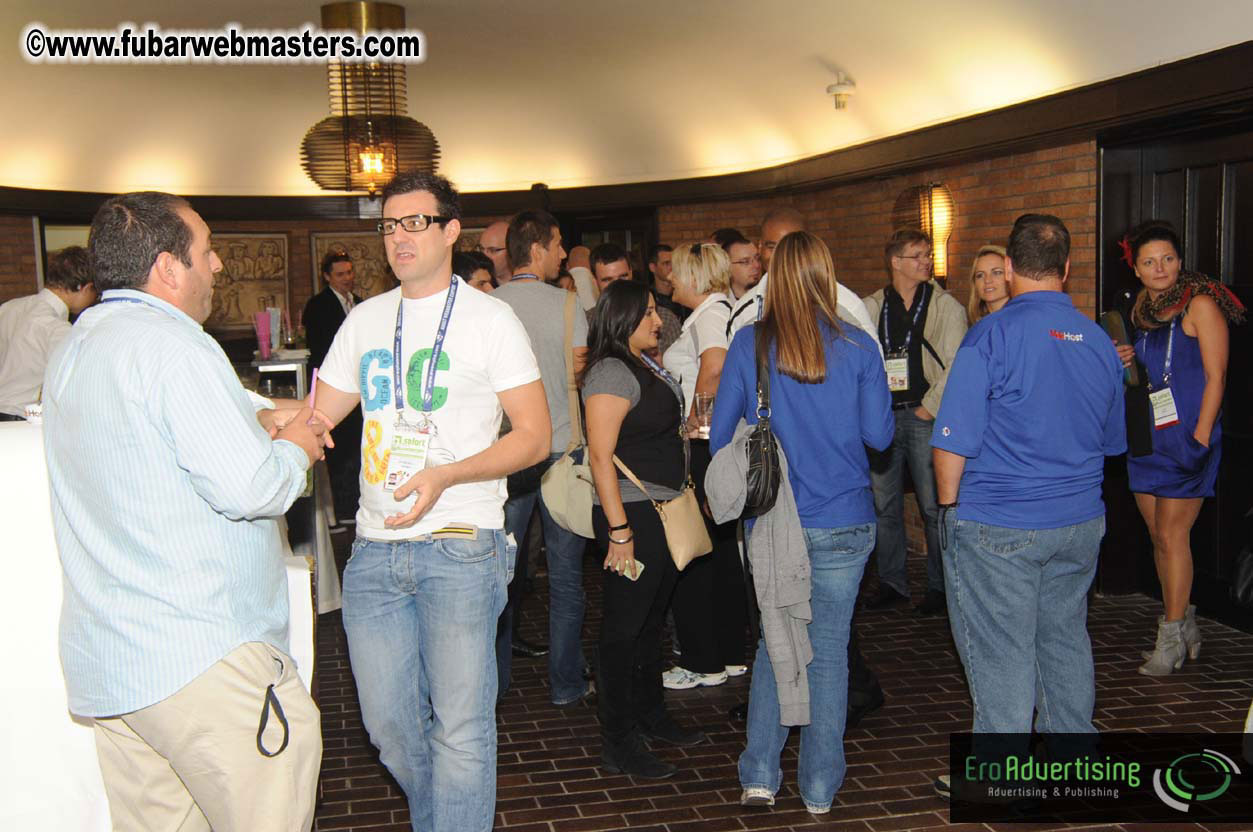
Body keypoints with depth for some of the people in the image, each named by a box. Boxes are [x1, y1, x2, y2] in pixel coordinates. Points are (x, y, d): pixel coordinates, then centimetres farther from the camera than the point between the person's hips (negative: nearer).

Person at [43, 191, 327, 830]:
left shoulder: (73, 350, 15)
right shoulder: (174, 346, -16)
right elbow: (245, 488, -21)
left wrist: (255, 427, 14)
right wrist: (292, 449, 0)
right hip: (199, 654, -9)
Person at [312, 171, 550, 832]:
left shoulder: (489, 319, -2)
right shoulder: (365, 320, 13)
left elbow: (535, 436, -5)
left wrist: (445, 476, -19)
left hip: (460, 548, -5)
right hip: (375, 549, 5)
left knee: (460, 728, -3)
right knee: (389, 725, 12)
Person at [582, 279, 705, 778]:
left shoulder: (646, 366, 14)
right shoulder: (612, 371, -16)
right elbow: (600, 454, -22)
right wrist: (619, 530, -25)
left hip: (662, 511, 10)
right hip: (631, 513, -10)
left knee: (652, 619, 19)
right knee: (625, 625, -2)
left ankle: (650, 716, 33)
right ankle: (618, 742, 7)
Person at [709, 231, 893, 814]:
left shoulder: (748, 345, -4)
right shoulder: (857, 348, -5)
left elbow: (721, 435, 0)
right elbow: (879, 434, -2)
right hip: (842, 524, -1)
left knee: (775, 644, 16)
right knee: (829, 650, 9)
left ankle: (760, 776, 17)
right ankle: (820, 787, 18)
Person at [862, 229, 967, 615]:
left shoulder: (946, 306, 2)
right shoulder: (871, 307, 9)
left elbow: (956, 364, -4)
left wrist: (930, 407, -8)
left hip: (926, 417, -3)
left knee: (934, 506, -1)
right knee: (883, 505, 8)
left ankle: (939, 587, 10)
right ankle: (892, 583, 20)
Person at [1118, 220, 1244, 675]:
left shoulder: (1200, 305, -7)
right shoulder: (1143, 312, 14)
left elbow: (1215, 376, -10)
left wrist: (1201, 436, -16)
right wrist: (1126, 364, 3)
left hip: (1187, 437, -7)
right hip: (1147, 436, 7)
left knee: (1172, 535, -6)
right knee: (1158, 537, 10)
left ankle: (1171, 638, 3)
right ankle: (1183, 624, 23)